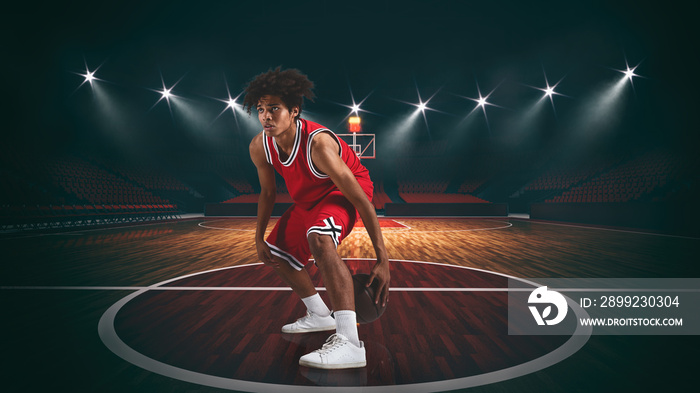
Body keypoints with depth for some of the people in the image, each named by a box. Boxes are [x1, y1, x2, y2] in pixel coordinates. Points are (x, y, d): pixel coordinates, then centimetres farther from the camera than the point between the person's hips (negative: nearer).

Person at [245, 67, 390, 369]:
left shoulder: (318, 143, -37)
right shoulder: (259, 147, -15)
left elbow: (361, 201, -35)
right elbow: (268, 192, 6)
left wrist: (382, 259, -35)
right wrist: (259, 237, 7)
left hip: (343, 191, -8)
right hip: (308, 198, 8)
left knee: (318, 237, -39)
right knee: (276, 252, 16)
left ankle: (350, 343, -43)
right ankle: (320, 316, 32)